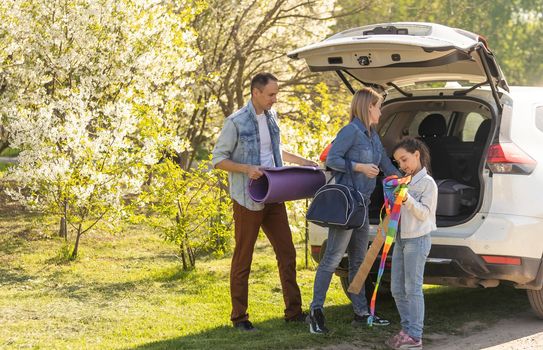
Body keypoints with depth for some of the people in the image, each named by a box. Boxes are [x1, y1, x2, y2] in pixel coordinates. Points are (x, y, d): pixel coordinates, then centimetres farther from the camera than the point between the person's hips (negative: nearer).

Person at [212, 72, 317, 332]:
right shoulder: (236, 123, -11)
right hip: (248, 200, -6)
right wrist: (247, 169, -23)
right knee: (243, 259, 2)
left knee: (286, 253, 7)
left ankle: (293, 311, 15)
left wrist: (304, 163, 19)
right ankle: (239, 317, 10)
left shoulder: (271, 117, 11)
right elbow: (218, 159, -9)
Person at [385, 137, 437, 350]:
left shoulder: (428, 183, -7)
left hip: (417, 239, -8)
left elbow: (424, 213, -13)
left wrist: (407, 199, -25)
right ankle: (406, 330, 16)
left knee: (413, 289, -8)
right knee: (397, 289, 8)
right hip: (401, 238, 8)